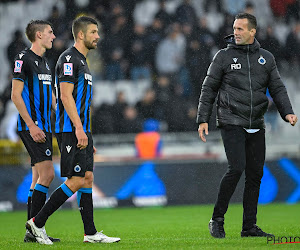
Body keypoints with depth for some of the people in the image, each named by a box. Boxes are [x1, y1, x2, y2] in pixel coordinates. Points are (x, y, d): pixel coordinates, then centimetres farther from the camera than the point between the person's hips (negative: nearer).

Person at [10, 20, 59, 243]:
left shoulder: (44, 62, 18)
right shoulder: (24, 59, -10)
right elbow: (16, 95, -14)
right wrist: (32, 126, -19)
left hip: (43, 128, 9)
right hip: (32, 127, -9)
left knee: (39, 178, 7)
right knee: (47, 174, -15)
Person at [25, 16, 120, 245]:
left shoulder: (82, 61, 20)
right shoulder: (69, 59, -10)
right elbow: (66, 96, -19)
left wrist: (88, 137, 23)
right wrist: (79, 129, -25)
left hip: (81, 131, 10)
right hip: (71, 131, -10)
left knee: (87, 178, 7)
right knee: (76, 180, -11)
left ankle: (91, 233, 8)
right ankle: (37, 223, -5)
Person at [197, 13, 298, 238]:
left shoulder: (266, 58, 11)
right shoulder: (224, 56, 2)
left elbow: (277, 88, 11)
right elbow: (209, 89, 4)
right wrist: (203, 119, -3)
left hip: (257, 126, 4)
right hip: (231, 124, -4)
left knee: (256, 174, 2)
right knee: (237, 168, -18)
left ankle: (249, 226, 9)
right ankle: (217, 220, -6)